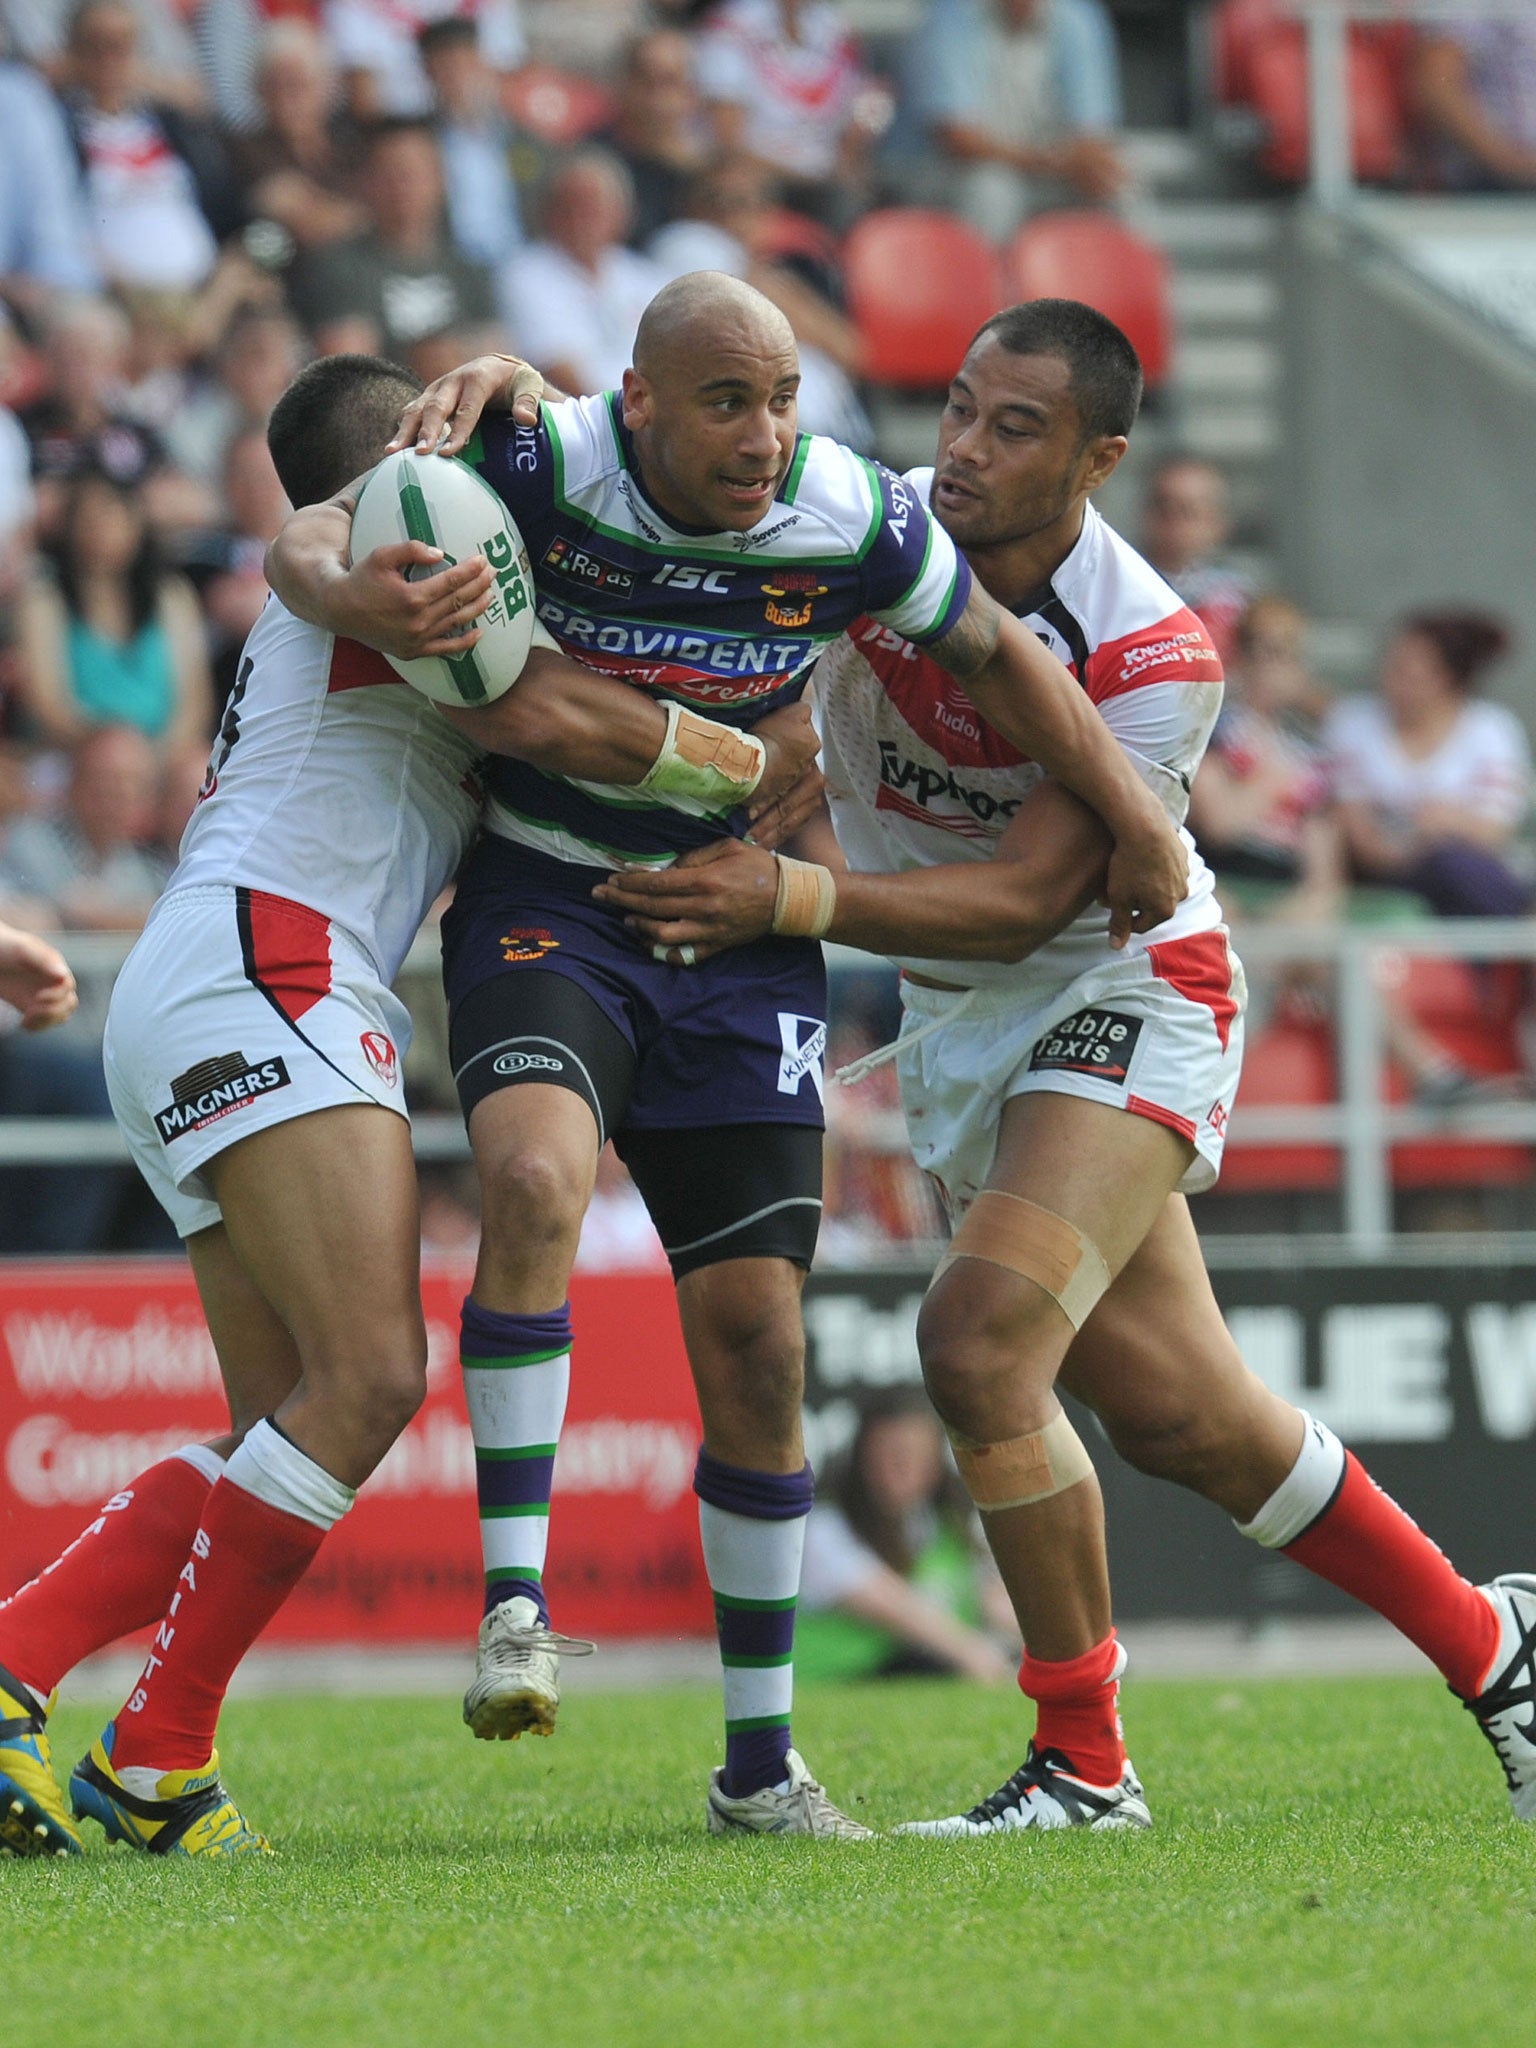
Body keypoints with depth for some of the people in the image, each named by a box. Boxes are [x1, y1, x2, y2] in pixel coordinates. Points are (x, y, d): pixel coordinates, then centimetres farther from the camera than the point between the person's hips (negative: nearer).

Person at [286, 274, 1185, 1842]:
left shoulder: (854, 521, -12)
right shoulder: (542, 463, -17)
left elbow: (997, 656, 6)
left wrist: (1138, 827, 11)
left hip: (739, 936, 2)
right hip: (545, 906, -2)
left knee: (755, 1335, -1)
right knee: (534, 1180, -32)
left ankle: (759, 1760, 10)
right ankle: (511, 1608, -27)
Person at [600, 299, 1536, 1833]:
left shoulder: (1157, 656, -21)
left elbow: (1027, 896, -25)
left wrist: (789, 898, -35)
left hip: (1120, 995, -5)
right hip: (957, 1023, 5)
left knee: (978, 1342, -24)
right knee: (1176, 1414, 8)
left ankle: (1084, 1764, -10)